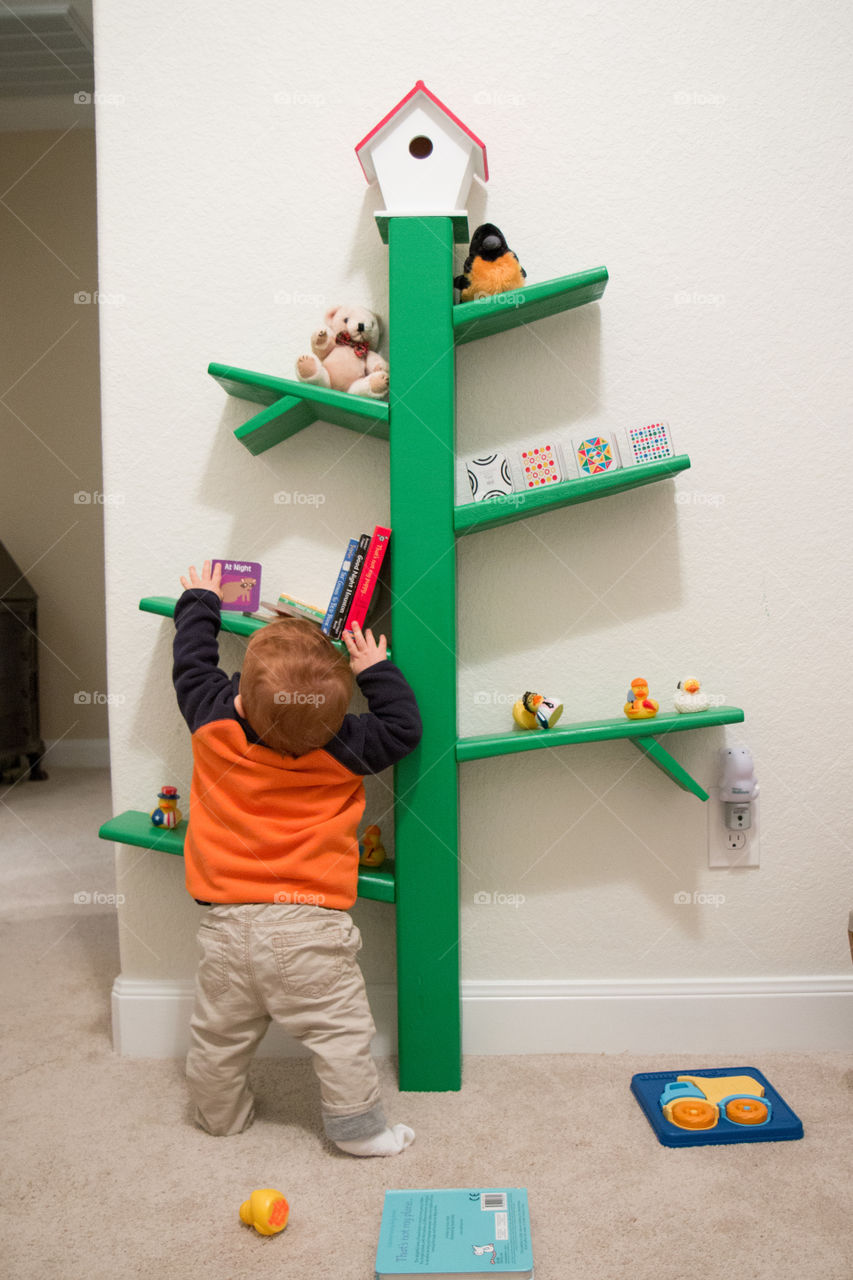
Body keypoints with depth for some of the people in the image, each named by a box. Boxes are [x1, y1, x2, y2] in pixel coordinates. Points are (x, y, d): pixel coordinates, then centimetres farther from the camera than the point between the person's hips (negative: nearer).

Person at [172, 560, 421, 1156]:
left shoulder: (213, 721, -8)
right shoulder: (343, 748, -14)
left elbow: (192, 664, 10)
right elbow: (405, 727, -1)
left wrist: (200, 601, 24)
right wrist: (377, 668, 4)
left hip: (228, 922, 4)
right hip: (310, 927, -3)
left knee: (220, 1032, 20)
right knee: (340, 1029, 9)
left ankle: (221, 1115, 39)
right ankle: (358, 1126, 18)